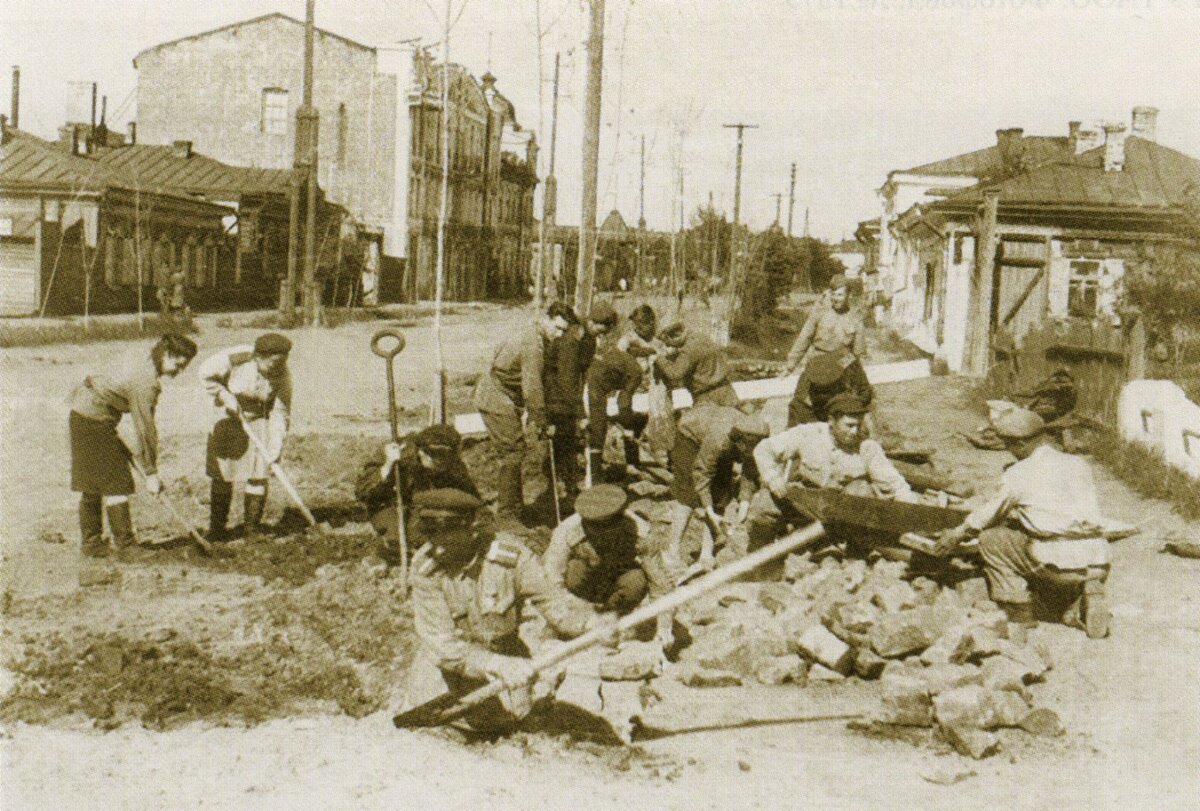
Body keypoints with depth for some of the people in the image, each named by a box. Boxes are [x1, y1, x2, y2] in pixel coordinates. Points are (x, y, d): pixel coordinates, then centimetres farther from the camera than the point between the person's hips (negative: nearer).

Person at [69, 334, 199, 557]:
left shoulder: (143, 357, 3)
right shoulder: (144, 381, -25)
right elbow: (145, 428, -21)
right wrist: (151, 473, -14)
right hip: (92, 421, -10)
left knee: (93, 485, 12)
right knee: (115, 483, -8)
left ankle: (91, 543, 18)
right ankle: (125, 544, -6)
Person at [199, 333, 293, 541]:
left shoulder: (282, 375, -18)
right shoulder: (235, 358, -25)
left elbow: (280, 412, -15)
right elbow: (205, 373, -10)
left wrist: (276, 446, -21)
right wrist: (225, 396, -19)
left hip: (259, 421, 1)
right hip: (228, 418, -1)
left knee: (259, 475, -3)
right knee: (222, 474, 1)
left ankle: (251, 528, 10)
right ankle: (216, 528, 13)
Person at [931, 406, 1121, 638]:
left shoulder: (1018, 475, 0)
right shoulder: (1078, 465, 16)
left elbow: (989, 513, 14)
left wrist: (958, 534, 33)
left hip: (1059, 564, -5)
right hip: (1099, 564, 5)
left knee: (990, 539, 11)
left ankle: (1019, 613, 11)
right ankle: (1089, 594, 6)